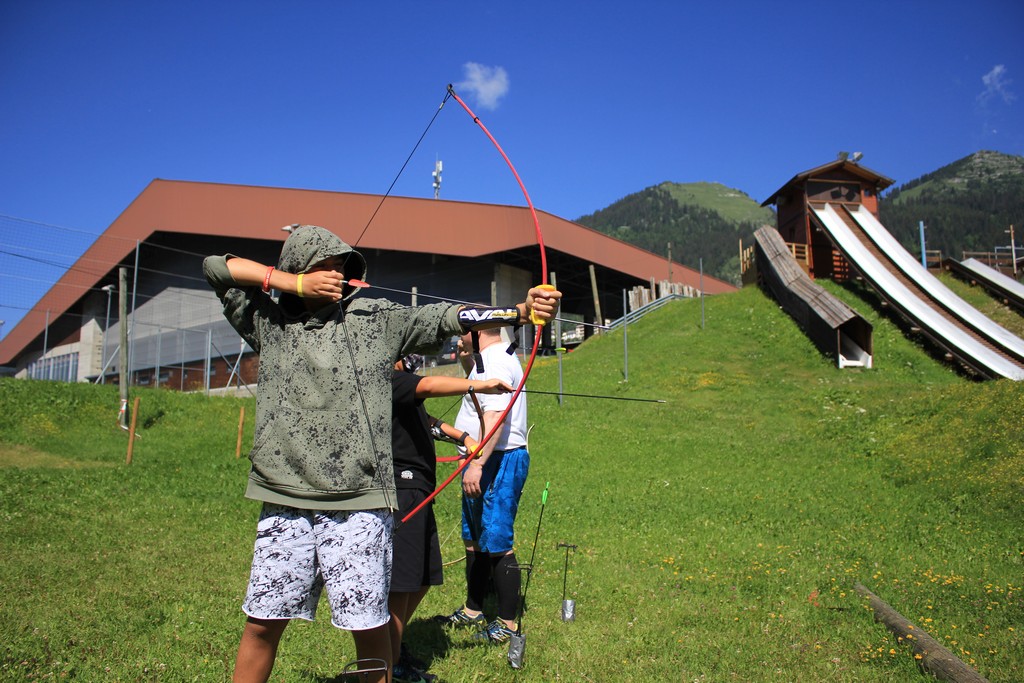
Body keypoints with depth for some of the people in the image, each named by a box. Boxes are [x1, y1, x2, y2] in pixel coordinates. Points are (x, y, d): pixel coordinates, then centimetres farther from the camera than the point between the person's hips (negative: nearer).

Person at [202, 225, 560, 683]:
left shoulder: (376, 319, 4)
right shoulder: (268, 324, 8)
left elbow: (442, 317, -5)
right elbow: (214, 266, 7)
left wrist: (521, 310, -16)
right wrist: (293, 283, -2)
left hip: (358, 506, -1)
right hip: (284, 504, 2)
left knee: (369, 624, 5)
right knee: (262, 623, 12)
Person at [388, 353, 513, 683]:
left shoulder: (401, 378, 20)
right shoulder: (389, 378, -13)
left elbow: (423, 420, 32)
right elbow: (428, 386, -32)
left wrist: (461, 436, 23)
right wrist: (478, 385, -40)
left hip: (416, 492, 11)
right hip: (400, 492, -11)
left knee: (422, 579, 18)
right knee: (401, 583, -3)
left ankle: (394, 646, 34)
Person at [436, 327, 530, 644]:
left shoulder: (495, 361, -17)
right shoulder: (493, 359, 16)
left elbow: (495, 416, -27)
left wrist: (476, 464, -31)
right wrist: (467, 363, 20)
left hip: (498, 463, -11)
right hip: (487, 462, 11)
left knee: (497, 544, -3)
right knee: (474, 540, 19)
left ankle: (507, 623, 9)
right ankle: (473, 610, 33)